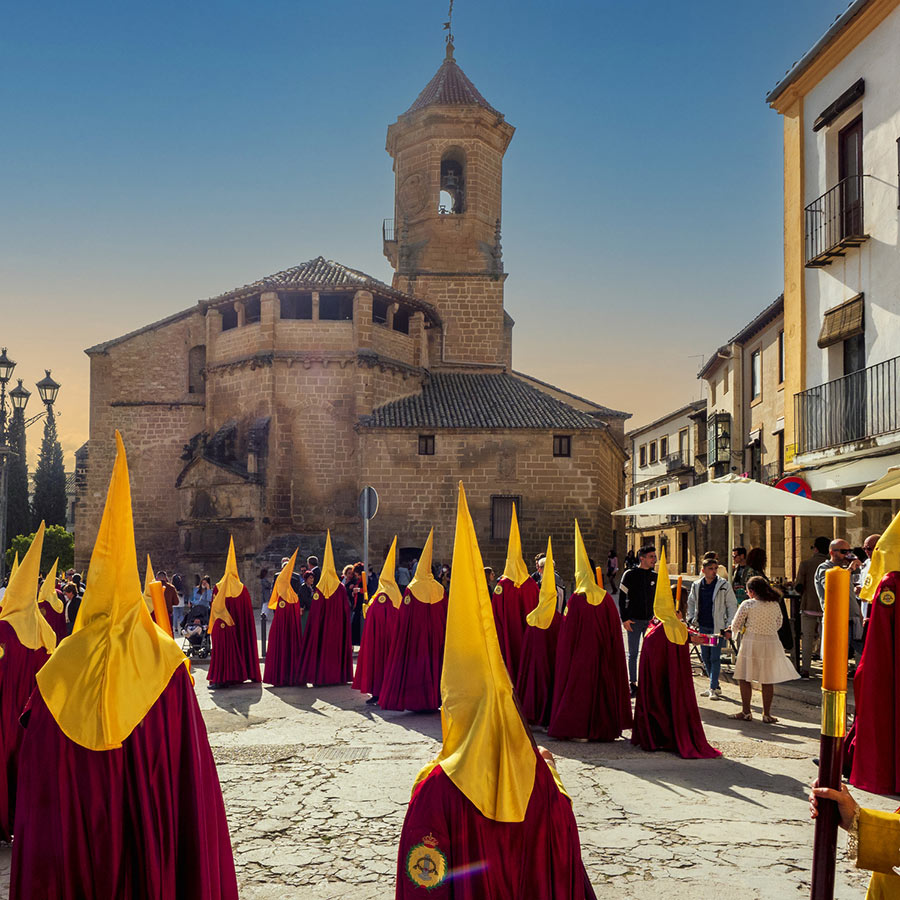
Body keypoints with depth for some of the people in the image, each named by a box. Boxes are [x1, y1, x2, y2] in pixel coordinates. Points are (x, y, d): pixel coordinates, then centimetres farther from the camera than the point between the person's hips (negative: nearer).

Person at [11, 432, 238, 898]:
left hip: (74, 832, 0)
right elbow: (192, 771, -9)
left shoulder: (62, 669, -10)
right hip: (156, 831, 0)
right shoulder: (168, 664, -10)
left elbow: (37, 778, -5)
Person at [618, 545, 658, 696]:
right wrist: (624, 619, -10)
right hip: (634, 621, -4)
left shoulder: (655, 576, 7)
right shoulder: (630, 574, -6)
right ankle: (633, 684, 10)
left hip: (650, 620, 4)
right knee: (633, 654, 2)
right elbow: (622, 597, -6)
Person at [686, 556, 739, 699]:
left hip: (718, 627, -5)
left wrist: (729, 625, -8)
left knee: (715, 658, -7)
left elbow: (732, 606, -2)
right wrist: (691, 619, 7)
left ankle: (713, 688, -2)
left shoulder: (724, 585, -6)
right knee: (705, 657, 8)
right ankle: (715, 686, 20)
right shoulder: (696, 586, 5)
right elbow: (691, 603, 20)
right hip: (702, 627, 5)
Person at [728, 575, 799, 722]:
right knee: (768, 680, 8)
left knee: (745, 678, 8)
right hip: (771, 643, 4)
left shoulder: (747, 604, -9)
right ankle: (767, 714, 11)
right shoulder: (775, 605, 3)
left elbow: (735, 626, -3)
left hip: (751, 642, -4)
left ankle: (746, 712, 10)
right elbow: (778, 625, 16)